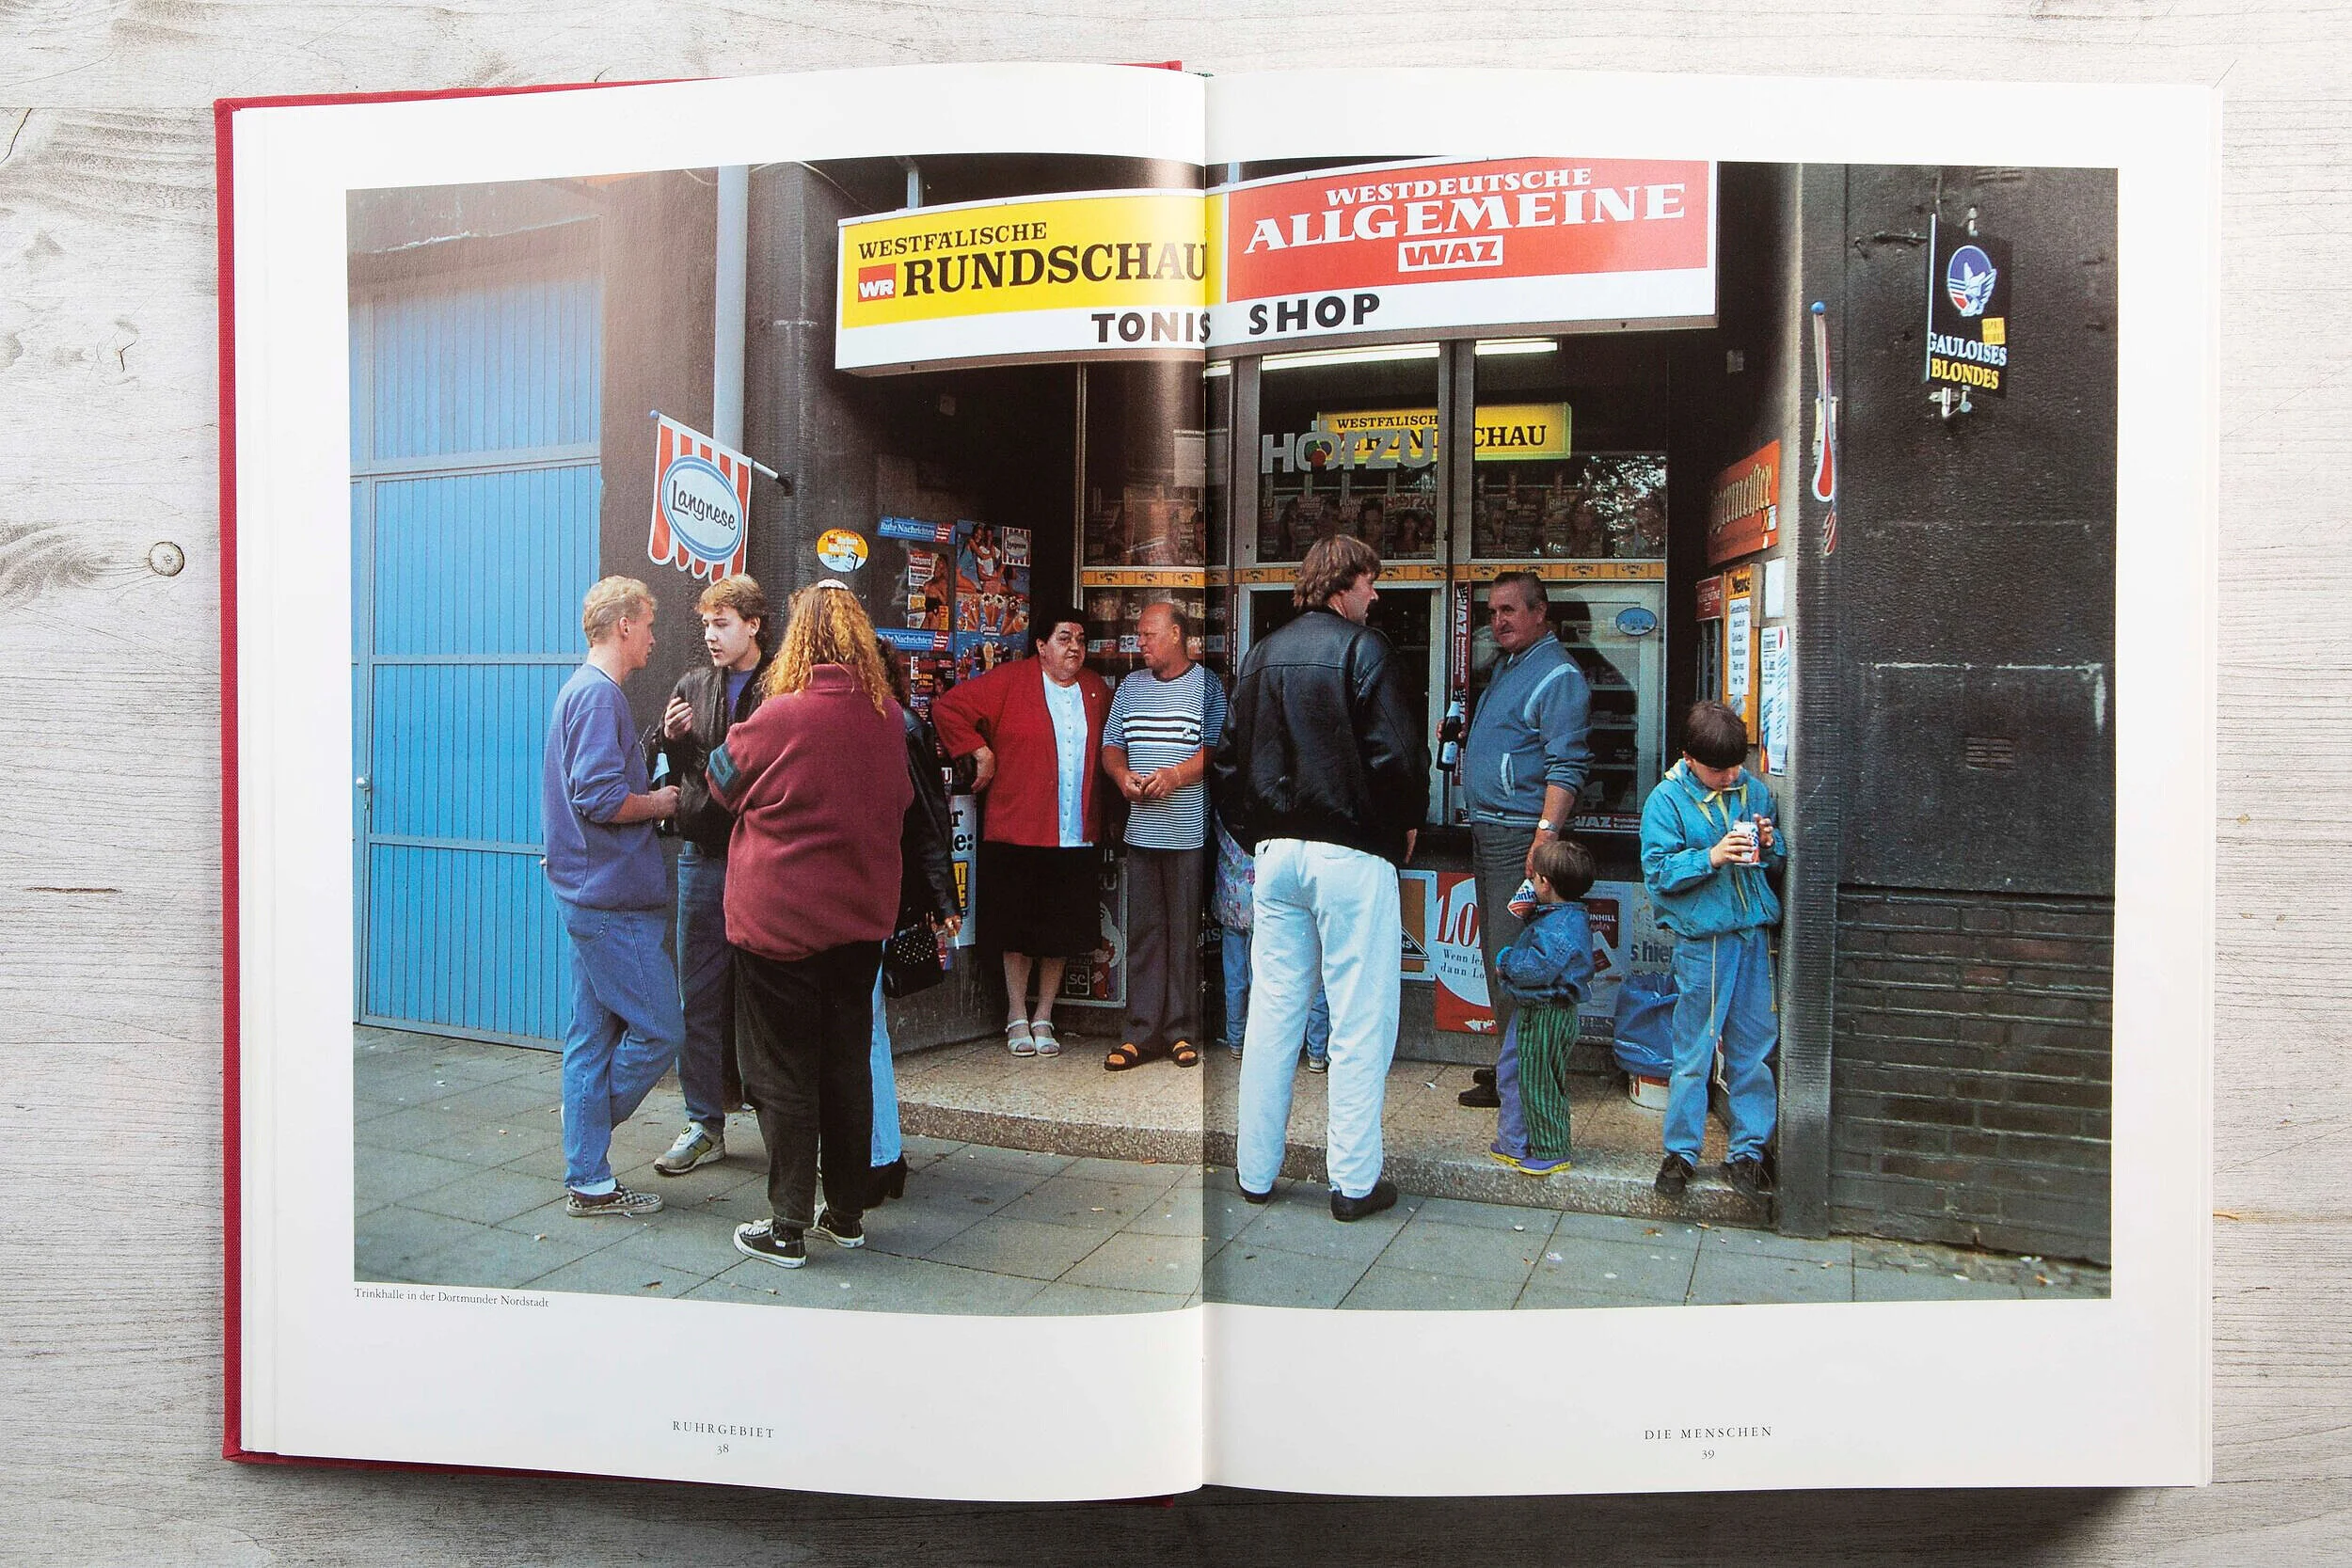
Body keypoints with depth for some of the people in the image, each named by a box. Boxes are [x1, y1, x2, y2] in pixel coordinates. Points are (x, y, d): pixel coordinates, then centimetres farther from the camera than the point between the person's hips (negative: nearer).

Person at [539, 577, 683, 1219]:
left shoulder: (583, 690, 18)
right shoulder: (599, 694, -15)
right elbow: (601, 800, -23)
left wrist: (650, 793, 12)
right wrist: (659, 802, -8)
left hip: (591, 894, 11)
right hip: (613, 898, -11)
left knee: (594, 1034, 12)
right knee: (659, 1029, -3)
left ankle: (588, 1180, 18)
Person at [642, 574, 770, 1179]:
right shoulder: (691, 687, 12)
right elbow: (652, 763, 16)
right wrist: (667, 738, -5)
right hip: (703, 856, 4)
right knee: (699, 995, 7)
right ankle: (704, 1124, 18)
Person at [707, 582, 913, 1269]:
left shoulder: (780, 716, -17)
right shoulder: (887, 718, -2)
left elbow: (724, 783, 0)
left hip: (780, 920, -5)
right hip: (860, 918, 5)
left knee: (783, 1073, 5)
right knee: (848, 1064, 15)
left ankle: (788, 1226, 11)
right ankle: (847, 1212, 25)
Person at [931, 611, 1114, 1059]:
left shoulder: (1097, 689, 12)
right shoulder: (1009, 681, -3)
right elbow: (948, 707, -7)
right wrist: (982, 752, -9)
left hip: (1077, 837, 4)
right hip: (1019, 833, -4)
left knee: (1063, 931, 8)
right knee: (1019, 928, 5)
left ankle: (1044, 1018, 22)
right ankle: (1017, 1017, 19)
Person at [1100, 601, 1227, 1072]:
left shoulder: (1206, 685, 0)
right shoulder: (1130, 685, 15)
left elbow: (1218, 747, -7)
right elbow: (1112, 743, 16)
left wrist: (1175, 775, -19)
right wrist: (1123, 776, -4)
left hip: (1189, 833, -4)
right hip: (1141, 829, 5)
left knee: (1186, 932, 2)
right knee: (1143, 931, 5)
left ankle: (1182, 1031, 10)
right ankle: (1143, 1032, 10)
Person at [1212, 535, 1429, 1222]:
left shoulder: (1262, 655, 11)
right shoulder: (1364, 649, -8)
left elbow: (1230, 757, 13)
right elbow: (1395, 752, -15)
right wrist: (1407, 823, 2)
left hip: (1277, 852, 6)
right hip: (1353, 855, -6)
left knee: (1272, 1012, 12)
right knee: (1361, 1019, 2)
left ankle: (1255, 1170, 20)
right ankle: (1355, 1180, 8)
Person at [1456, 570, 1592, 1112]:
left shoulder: (1558, 676, -13)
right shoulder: (1506, 664, 18)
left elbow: (1567, 764, -21)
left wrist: (1546, 834, -28)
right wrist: (1460, 738, 15)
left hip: (1520, 833, -10)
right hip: (1487, 830, 10)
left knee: (1510, 956, -9)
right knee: (1495, 951, 15)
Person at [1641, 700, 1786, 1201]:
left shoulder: (1754, 790, 7)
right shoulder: (1667, 800, -6)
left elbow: (1781, 857, 17)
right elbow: (1658, 871, -11)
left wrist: (1770, 842, -5)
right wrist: (1711, 857, -22)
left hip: (1754, 934, 5)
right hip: (1702, 939, -4)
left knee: (1754, 1047, 10)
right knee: (1694, 1053, 1)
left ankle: (1748, 1150, 21)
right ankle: (1680, 1151, 14)